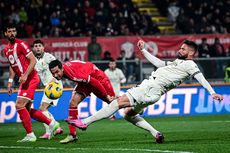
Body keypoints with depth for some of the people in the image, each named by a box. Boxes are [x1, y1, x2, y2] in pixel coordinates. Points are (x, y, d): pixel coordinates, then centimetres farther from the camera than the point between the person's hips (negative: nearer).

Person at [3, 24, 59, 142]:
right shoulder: (6, 50, 14)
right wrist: (10, 81, 18)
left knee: (19, 105, -15)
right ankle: (52, 124, 22)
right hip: (24, 80, 9)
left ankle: (30, 135, -9)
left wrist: (25, 75, -25)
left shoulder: (20, 44, -11)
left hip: (30, 78, -9)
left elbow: (33, 60, -16)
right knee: (27, 109, 11)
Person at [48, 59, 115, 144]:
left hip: (97, 77, -6)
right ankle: (72, 135, -8)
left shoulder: (73, 73, -42)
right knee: (73, 102, -11)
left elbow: (94, 82, -34)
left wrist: (105, 95, -23)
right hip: (86, 80, 6)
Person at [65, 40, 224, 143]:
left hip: (152, 90, -10)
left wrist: (213, 92, -25)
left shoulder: (190, 65, 0)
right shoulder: (178, 62, 26)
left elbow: (201, 78, -12)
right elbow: (159, 63, 33)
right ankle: (156, 133, 11)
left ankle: (85, 122, -17)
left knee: (119, 102, -15)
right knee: (129, 114, 14)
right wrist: (144, 50, 33)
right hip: (148, 85, 10)